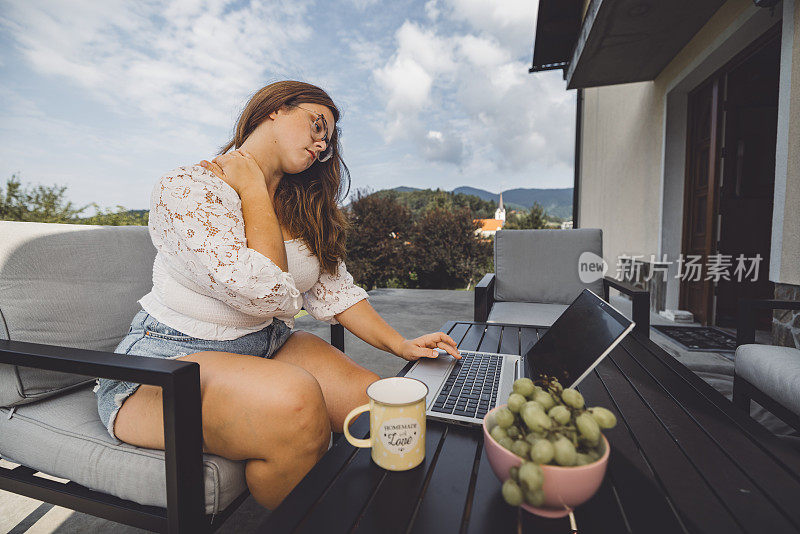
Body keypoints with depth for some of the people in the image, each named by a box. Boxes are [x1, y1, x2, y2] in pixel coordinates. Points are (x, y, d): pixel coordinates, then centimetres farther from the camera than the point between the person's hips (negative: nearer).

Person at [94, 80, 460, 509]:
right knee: (295, 401, -34)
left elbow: (333, 289, 6)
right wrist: (253, 190, -15)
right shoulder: (187, 189, -13)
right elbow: (268, 294, -26)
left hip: (270, 346, 6)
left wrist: (400, 345, -3)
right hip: (170, 359, -5)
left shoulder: (301, 207, 10)